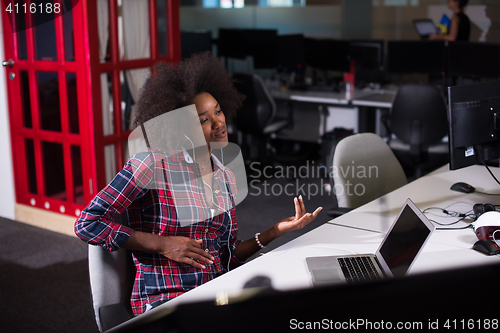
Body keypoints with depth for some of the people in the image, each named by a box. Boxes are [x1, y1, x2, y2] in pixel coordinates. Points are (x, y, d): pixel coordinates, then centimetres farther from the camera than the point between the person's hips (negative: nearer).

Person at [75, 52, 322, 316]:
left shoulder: (226, 178, 11)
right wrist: (162, 245, -16)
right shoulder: (154, 164, -10)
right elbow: (87, 224, -11)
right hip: (166, 300, -6)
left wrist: (275, 231, 1)